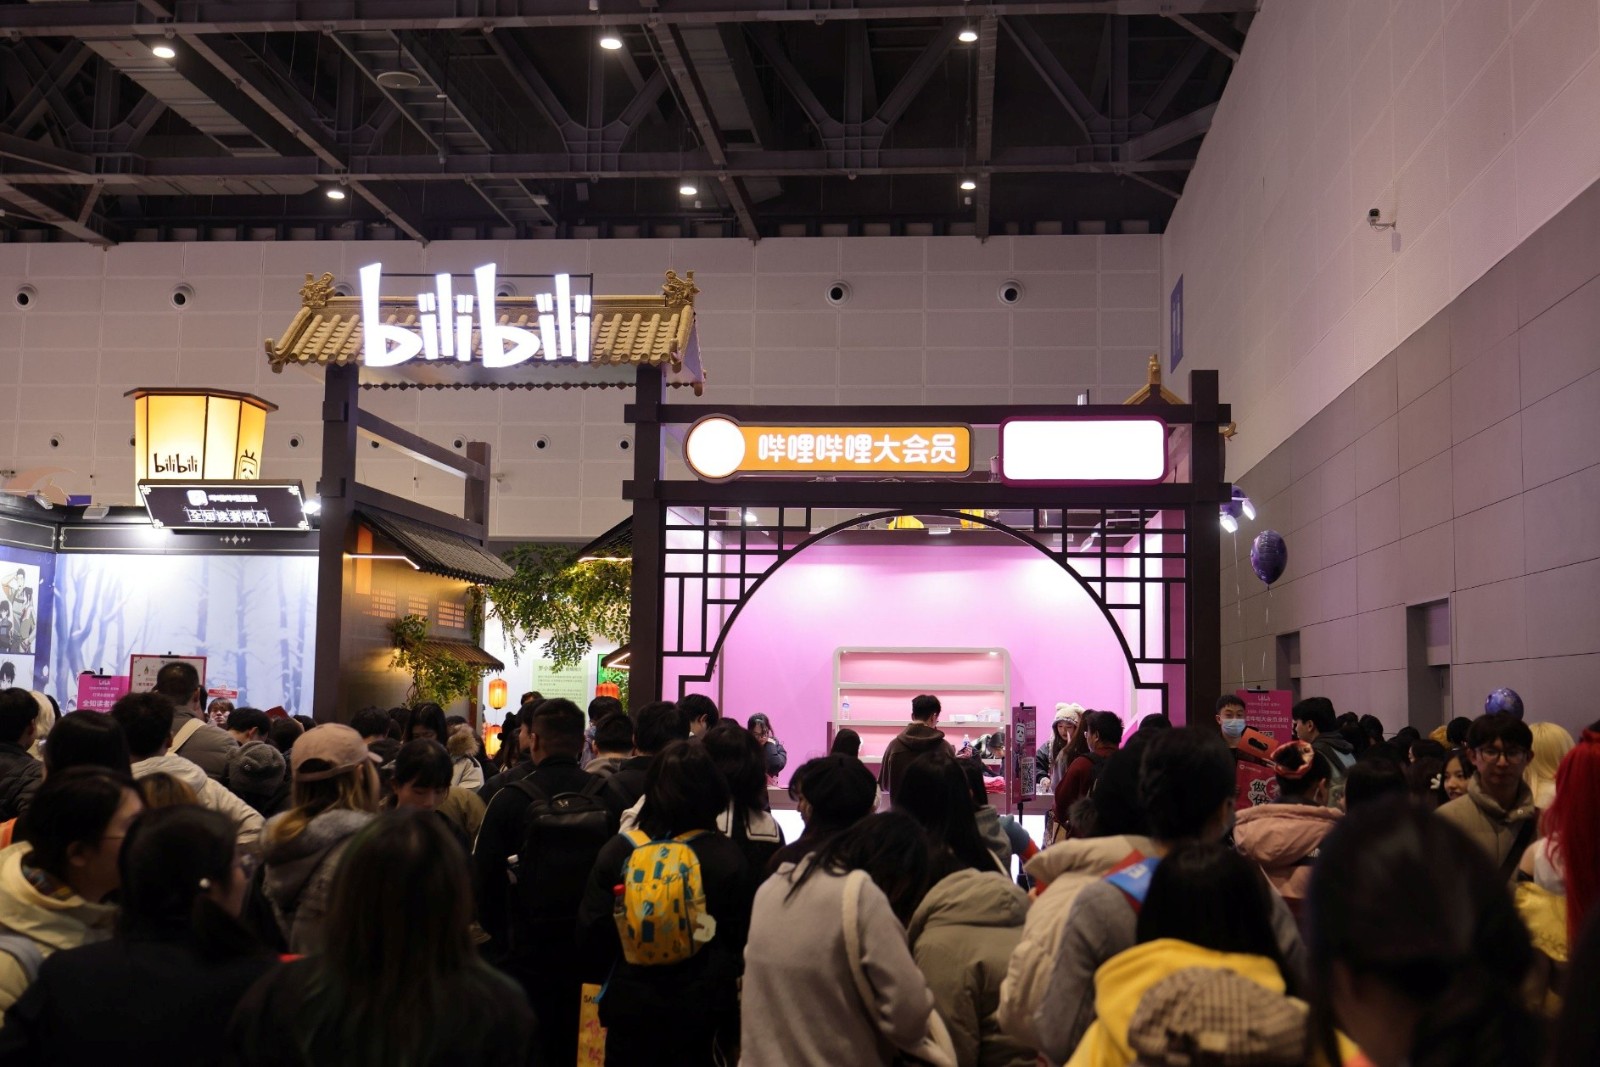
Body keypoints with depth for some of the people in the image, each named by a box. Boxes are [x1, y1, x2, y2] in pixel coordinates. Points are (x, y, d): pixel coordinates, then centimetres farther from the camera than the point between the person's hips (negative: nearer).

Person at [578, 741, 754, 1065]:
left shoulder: (617, 850, -7)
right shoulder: (727, 857, -11)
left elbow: (590, 932, -1)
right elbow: (740, 941, -4)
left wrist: (602, 981, 17)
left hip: (628, 1005, 1)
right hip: (697, 1012, -1)